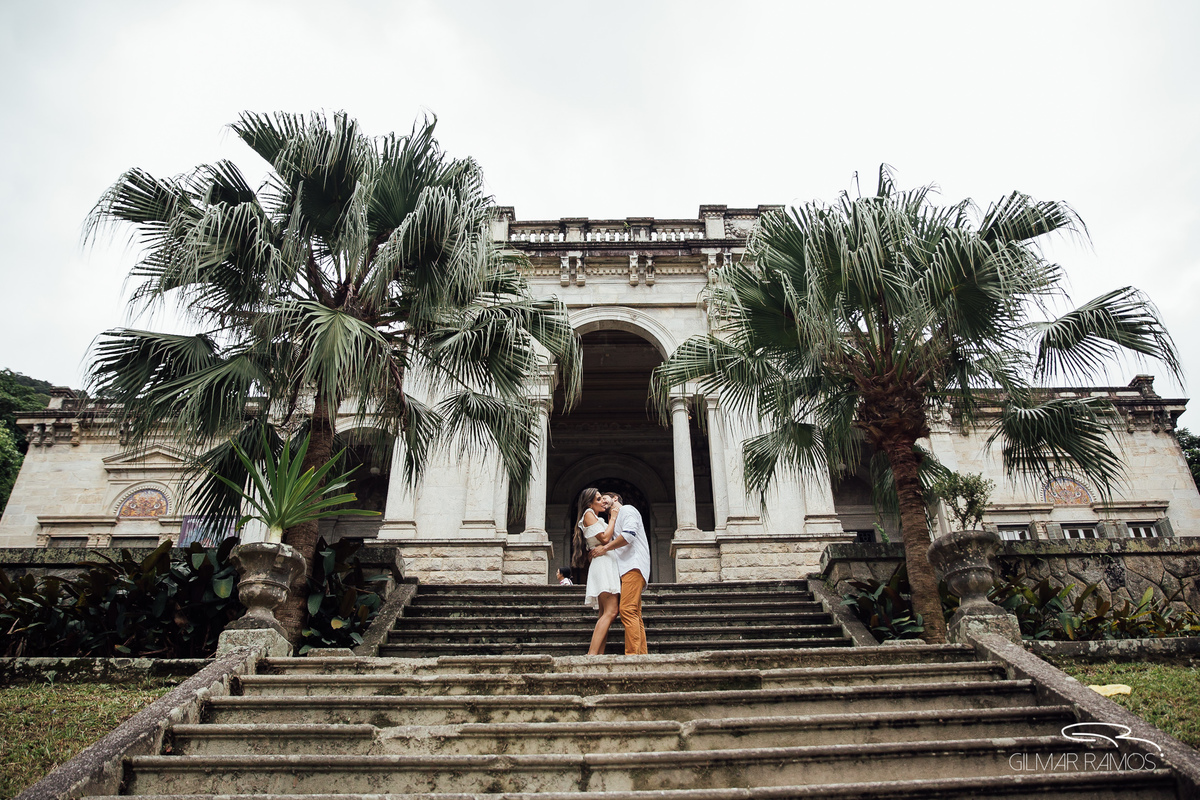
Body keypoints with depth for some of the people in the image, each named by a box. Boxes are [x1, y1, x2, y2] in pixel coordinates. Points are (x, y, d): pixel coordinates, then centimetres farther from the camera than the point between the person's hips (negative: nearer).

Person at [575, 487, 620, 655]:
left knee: (605, 613, 2)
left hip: (609, 564, 10)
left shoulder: (597, 518, 28)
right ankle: (591, 655, -27)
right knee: (611, 611, -20)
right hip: (602, 563, -10)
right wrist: (613, 518, -1)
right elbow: (604, 538, -12)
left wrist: (610, 517, 20)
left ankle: (598, 654, -3)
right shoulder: (589, 514, -1)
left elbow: (610, 537, 20)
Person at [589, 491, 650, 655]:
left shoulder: (627, 510, 4)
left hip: (633, 565, -10)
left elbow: (629, 534, -15)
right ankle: (642, 655, 0)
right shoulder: (614, 520, 33)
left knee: (627, 610, -19)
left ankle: (632, 654, -25)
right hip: (626, 568, 10)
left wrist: (604, 548, -12)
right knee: (634, 615, 3)